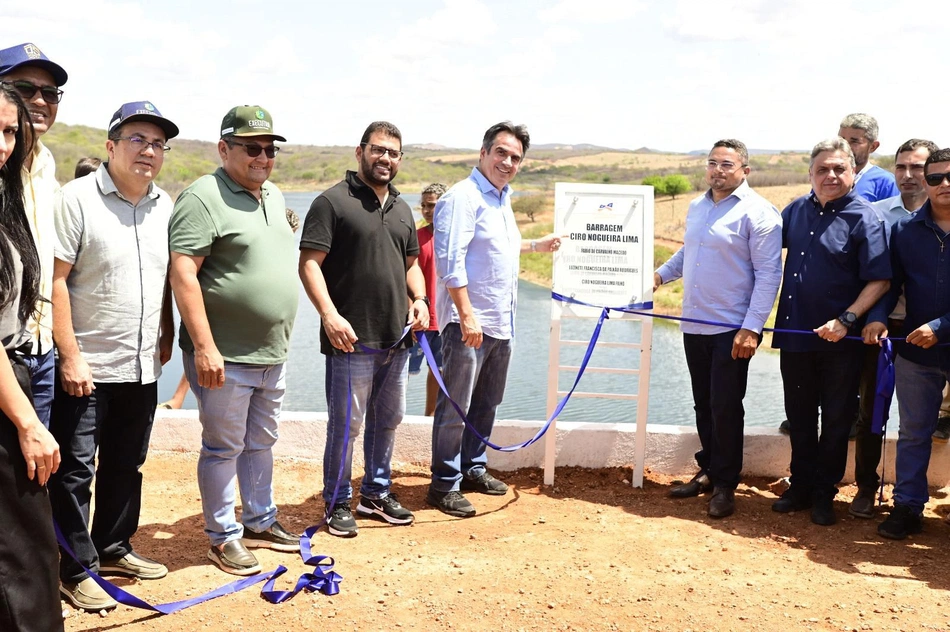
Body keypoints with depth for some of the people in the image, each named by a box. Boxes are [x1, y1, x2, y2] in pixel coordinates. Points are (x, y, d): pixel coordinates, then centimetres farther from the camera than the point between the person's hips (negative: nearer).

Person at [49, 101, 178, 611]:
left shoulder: (164, 206, 7)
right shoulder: (77, 199, -11)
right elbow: (54, 279, -14)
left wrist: (167, 337, 13)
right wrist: (70, 355, -16)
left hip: (143, 368, 6)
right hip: (85, 368, -6)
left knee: (126, 466, 17)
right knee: (75, 471, 3)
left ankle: (113, 549, 32)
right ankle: (76, 571, 15)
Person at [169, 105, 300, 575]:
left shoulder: (274, 196, 13)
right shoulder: (204, 198, -14)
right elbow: (183, 274, -20)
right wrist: (204, 347, -24)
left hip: (271, 354, 8)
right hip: (225, 357, -8)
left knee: (261, 442, 19)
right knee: (223, 447, 5)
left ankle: (260, 522, 33)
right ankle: (223, 537, 18)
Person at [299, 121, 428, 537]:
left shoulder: (401, 208, 17)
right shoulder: (333, 201, -7)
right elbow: (309, 263, -13)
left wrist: (419, 298, 5)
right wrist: (329, 315, -23)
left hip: (397, 338, 7)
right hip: (352, 339, -7)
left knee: (388, 418, 16)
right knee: (346, 424, 0)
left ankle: (376, 493, 32)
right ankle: (337, 503, 15)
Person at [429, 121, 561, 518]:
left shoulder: (502, 199, 16)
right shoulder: (464, 197, -14)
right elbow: (450, 260, -21)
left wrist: (536, 245, 36)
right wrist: (467, 315, -25)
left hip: (500, 322, 9)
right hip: (468, 322, -9)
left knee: (486, 403, 18)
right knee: (456, 407, -3)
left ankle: (473, 469, 31)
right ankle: (444, 485, 6)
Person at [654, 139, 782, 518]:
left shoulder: (758, 212, -10)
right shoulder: (697, 207, 12)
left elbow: (768, 274, -14)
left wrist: (751, 328, -19)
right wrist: (660, 274, 14)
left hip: (732, 329, -6)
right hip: (694, 325, 6)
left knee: (725, 408, -1)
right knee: (703, 405, 14)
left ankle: (725, 485, 12)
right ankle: (707, 471, 27)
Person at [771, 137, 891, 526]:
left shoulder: (865, 218, -10)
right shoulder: (796, 210, 5)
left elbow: (879, 280, -14)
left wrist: (846, 320, -24)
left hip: (840, 340, -4)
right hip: (794, 333, 5)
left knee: (836, 420, 8)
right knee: (799, 417, 15)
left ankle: (824, 494, 21)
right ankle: (800, 486, 29)